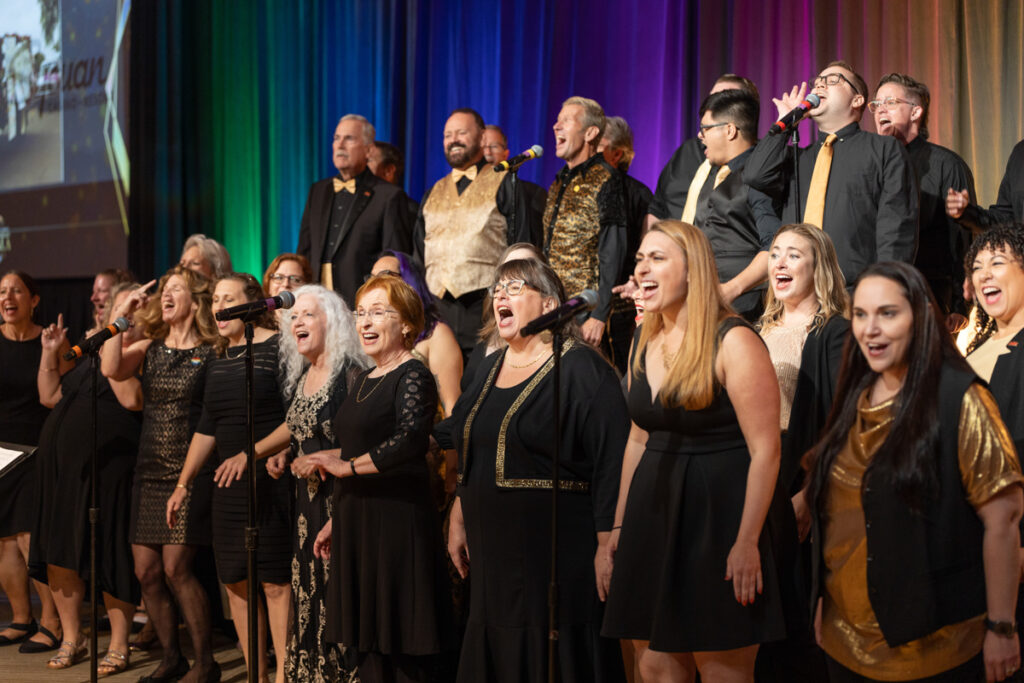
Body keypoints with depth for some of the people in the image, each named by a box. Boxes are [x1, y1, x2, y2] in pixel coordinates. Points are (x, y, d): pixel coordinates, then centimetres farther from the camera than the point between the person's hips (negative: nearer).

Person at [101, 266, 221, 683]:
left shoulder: (212, 353, -2)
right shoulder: (149, 349, 11)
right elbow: (111, 369, -6)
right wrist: (119, 315, -5)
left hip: (190, 473, -5)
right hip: (149, 473, 5)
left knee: (175, 569, -10)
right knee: (146, 572, 5)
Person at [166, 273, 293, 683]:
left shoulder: (278, 348, -7)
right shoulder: (219, 360, 15)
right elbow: (207, 429, 21)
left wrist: (253, 454, -20)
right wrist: (183, 484, 20)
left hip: (272, 479, -7)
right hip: (228, 485, 7)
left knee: (275, 582, -6)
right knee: (235, 581, 7)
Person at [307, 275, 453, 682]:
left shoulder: (412, 377, -11)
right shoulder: (363, 381, 16)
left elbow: (411, 439, -29)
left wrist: (348, 465, -19)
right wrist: (336, 520, 22)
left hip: (397, 523, -9)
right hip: (356, 525, 9)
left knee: (403, 650, -2)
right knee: (367, 646, 12)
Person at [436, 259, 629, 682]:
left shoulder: (582, 369, -10)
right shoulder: (490, 370, 14)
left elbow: (612, 462, -15)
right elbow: (467, 457, 22)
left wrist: (607, 546, -19)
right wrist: (458, 522, 18)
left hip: (559, 553, -7)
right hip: (492, 553, 7)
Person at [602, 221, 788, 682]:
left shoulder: (732, 343, -12)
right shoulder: (644, 345, 11)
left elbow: (765, 450, -15)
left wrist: (747, 541, -18)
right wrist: (620, 524, 17)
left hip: (717, 516, -6)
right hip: (653, 517, 7)